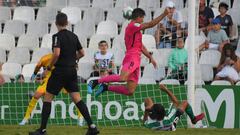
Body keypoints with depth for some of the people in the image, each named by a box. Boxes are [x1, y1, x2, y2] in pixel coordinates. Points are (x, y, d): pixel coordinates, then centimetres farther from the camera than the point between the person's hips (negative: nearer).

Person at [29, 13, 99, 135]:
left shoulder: (57, 36, -11)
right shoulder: (73, 36, 10)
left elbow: (56, 53, -24)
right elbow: (81, 53, 16)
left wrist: (49, 67, -11)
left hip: (60, 71, -6)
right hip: (72, 71, 6)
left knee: (47, 97, 3)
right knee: (77, 98, 4)